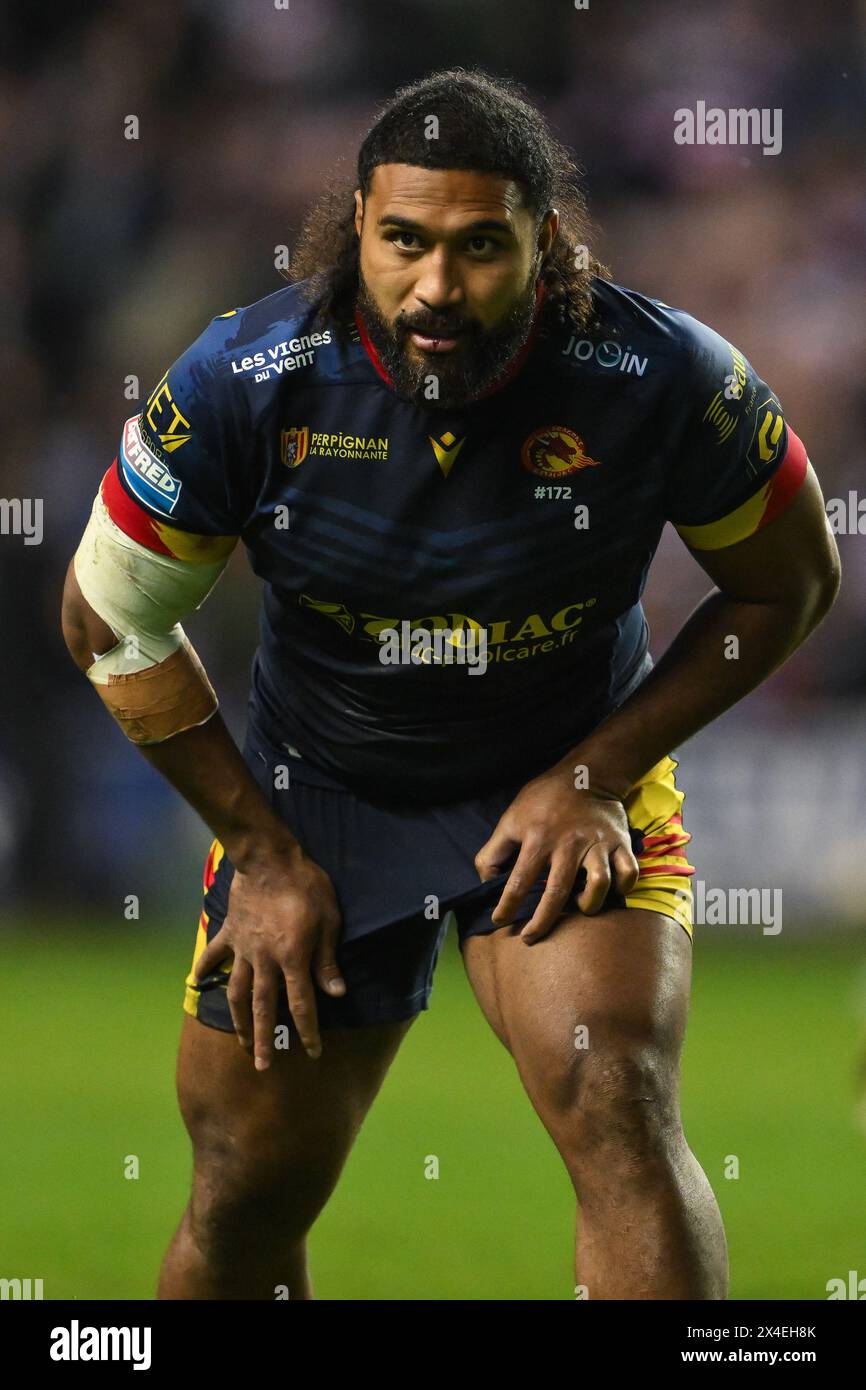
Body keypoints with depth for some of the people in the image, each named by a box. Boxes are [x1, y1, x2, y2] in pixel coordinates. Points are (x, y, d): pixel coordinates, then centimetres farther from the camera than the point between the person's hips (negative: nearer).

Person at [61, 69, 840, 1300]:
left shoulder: (664, 379, -23)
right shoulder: (247, 382, -21)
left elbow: (789, 583, -5)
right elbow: (111, 621, -6)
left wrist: (596, 777, -13)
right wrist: (263, 849, -5)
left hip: (570, 778, -1)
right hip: (315, 793, 1)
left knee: (617, 1107, -24)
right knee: (247, 1201, 6)